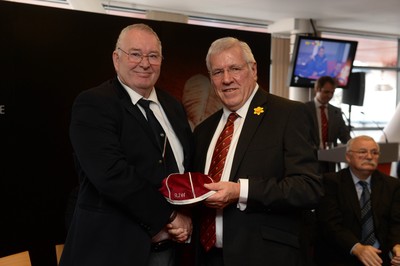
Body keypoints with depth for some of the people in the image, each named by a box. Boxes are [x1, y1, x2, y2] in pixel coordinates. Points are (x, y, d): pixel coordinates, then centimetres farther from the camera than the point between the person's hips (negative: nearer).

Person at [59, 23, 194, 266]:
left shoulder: (173, 107, 10)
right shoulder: (93, 104, -12)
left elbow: (190, 165, 13)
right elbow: (112, 174, -23)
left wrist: (186, 218, -4)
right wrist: (170, 216, -17)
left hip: (167, 245, 6)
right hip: (113, 245, -6)